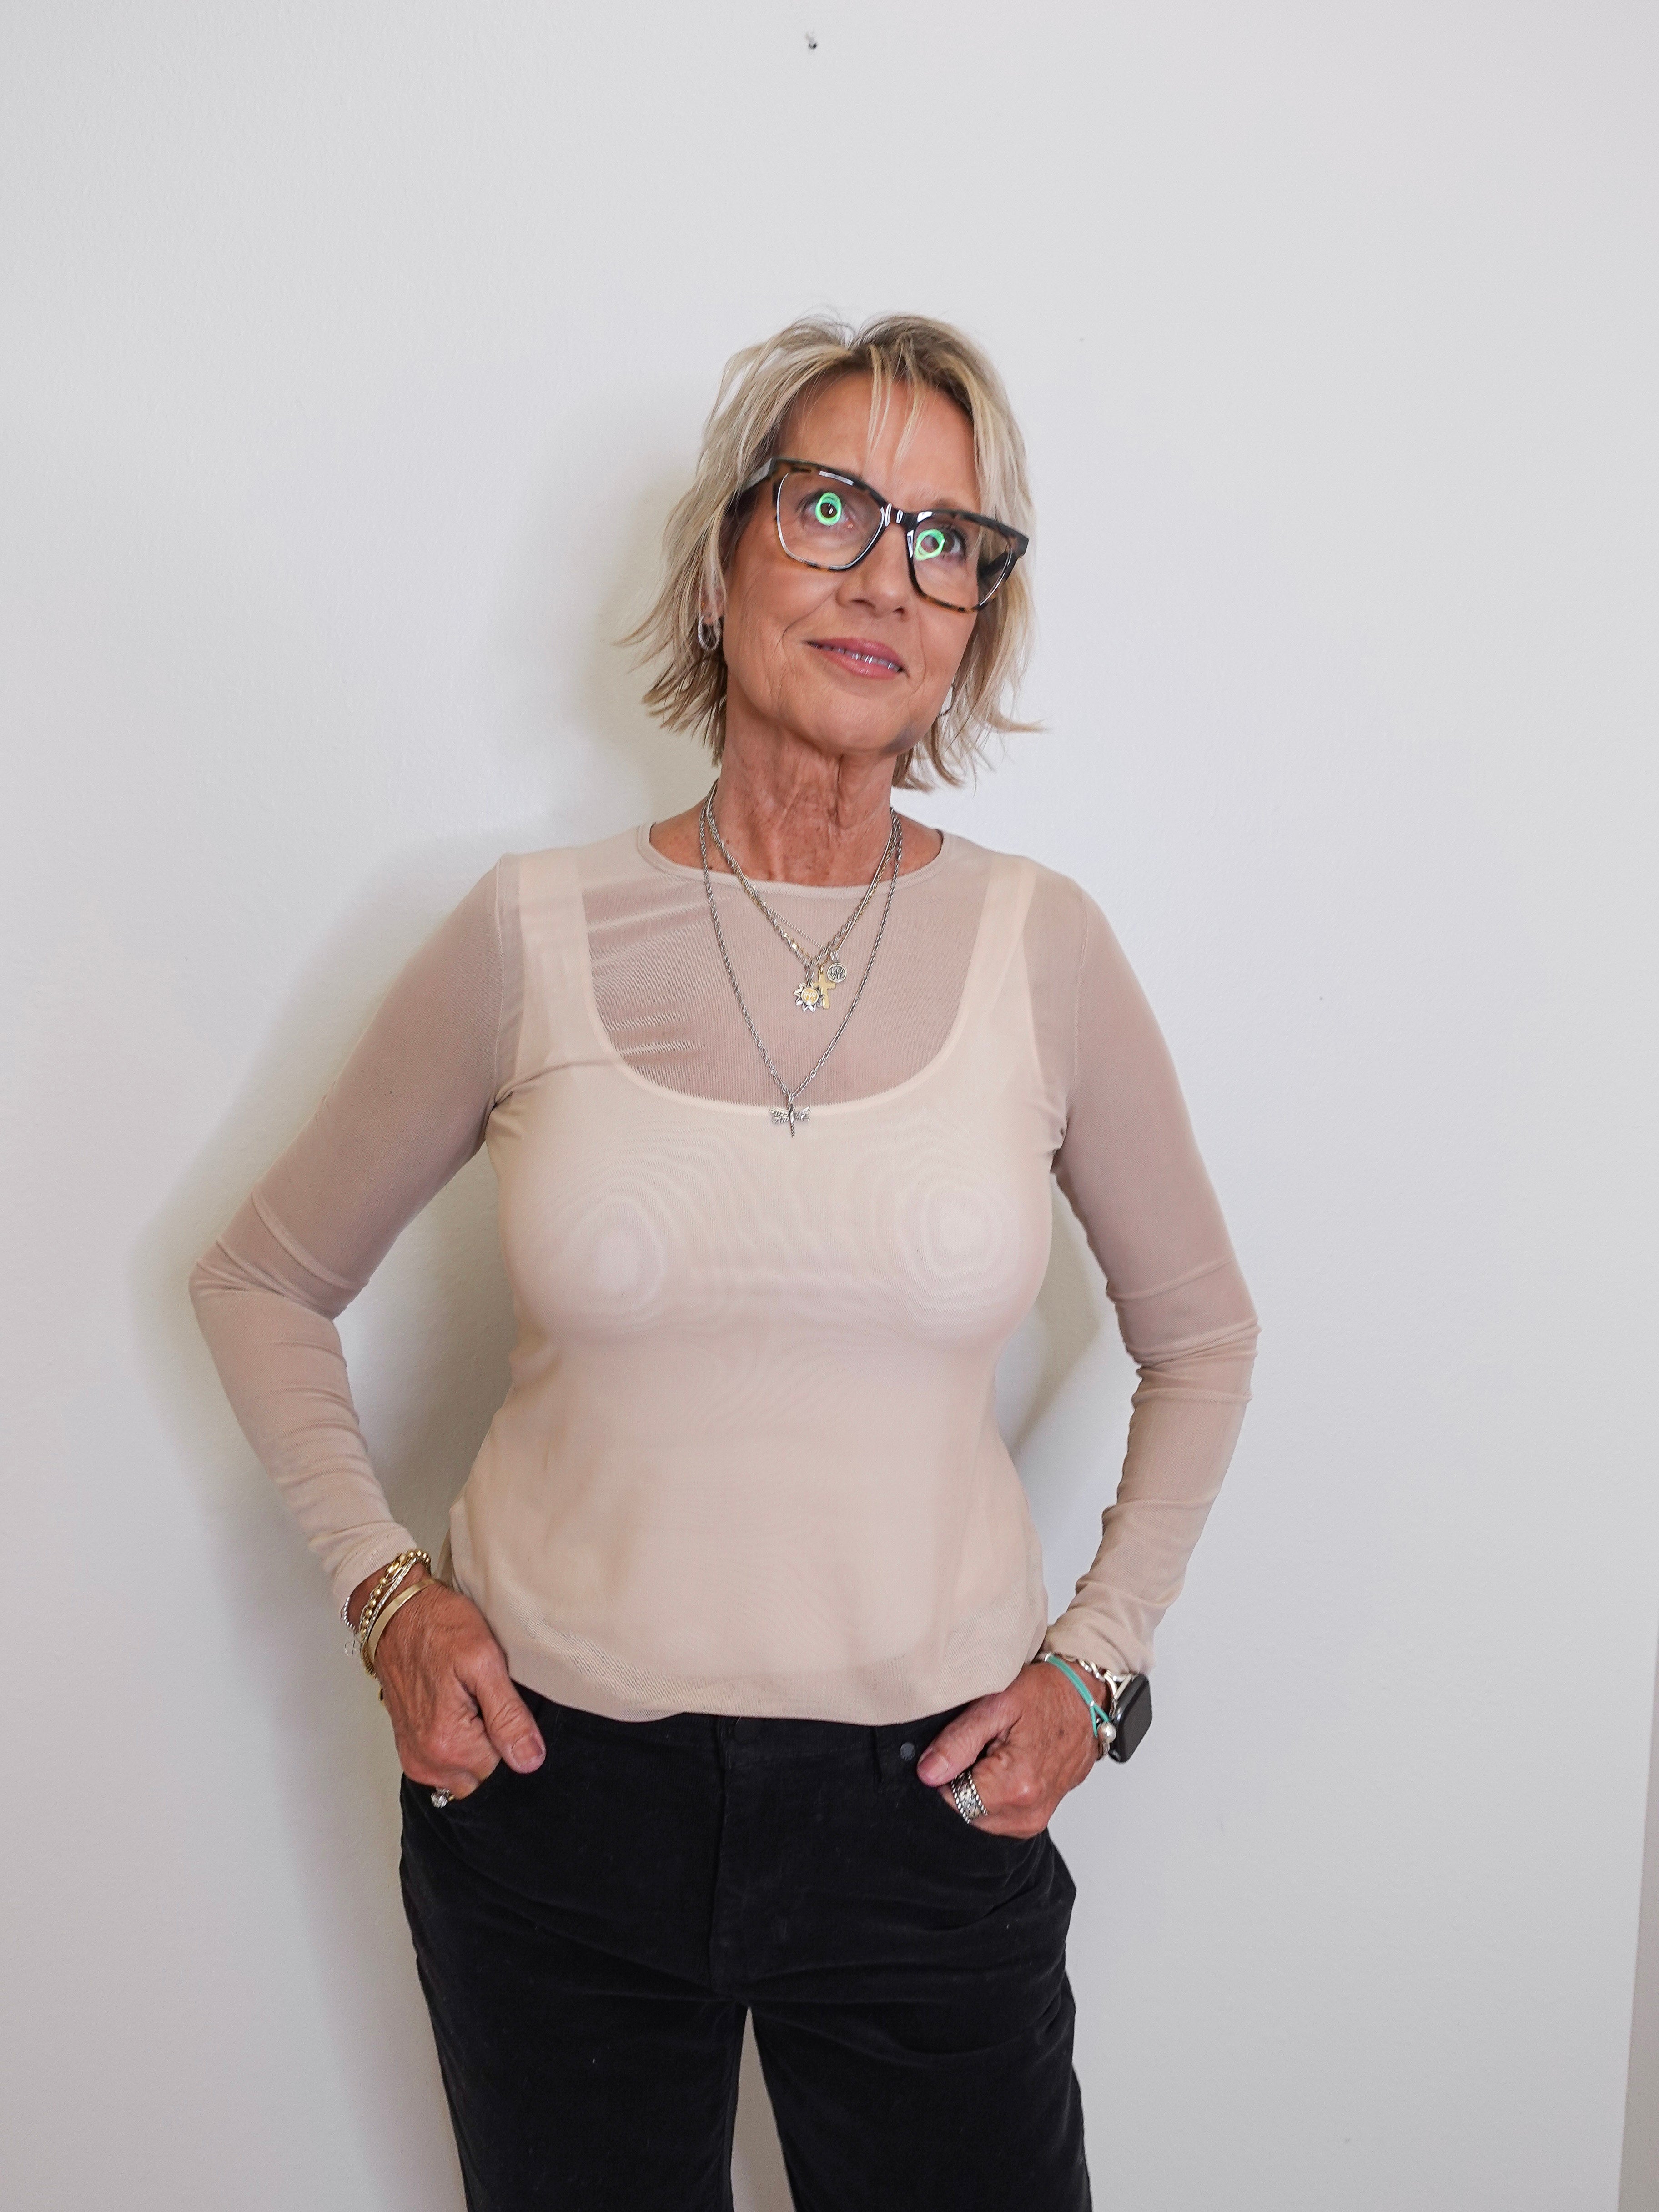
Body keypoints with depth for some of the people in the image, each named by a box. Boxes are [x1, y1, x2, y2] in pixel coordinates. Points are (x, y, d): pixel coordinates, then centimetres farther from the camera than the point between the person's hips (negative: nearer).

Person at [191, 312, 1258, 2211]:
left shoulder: (1038, 949, -5)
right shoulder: (534, 938, -7)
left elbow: (1198, 1337, 9)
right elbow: (261, 1283, 7)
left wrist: (1096, 1654, 2)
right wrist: (379, 1587, -3)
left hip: (926, 1799, 0)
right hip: (549, 1782, 0)